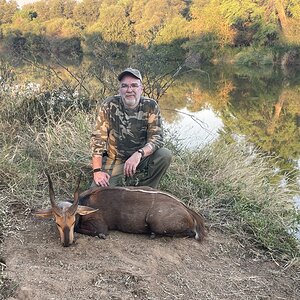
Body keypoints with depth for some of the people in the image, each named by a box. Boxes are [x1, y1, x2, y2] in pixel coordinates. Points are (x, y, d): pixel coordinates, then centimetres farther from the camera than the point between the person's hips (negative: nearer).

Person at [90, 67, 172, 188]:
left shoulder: (151, 106, -7)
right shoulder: (108, 105, -9)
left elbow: (157, 138, -14)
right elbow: (98, 138, -10)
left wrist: (139, 154, -33)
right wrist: (97, 171, -20)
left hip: (140, 160, 1)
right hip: (114, 161, -1)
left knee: (165, 155, -25)